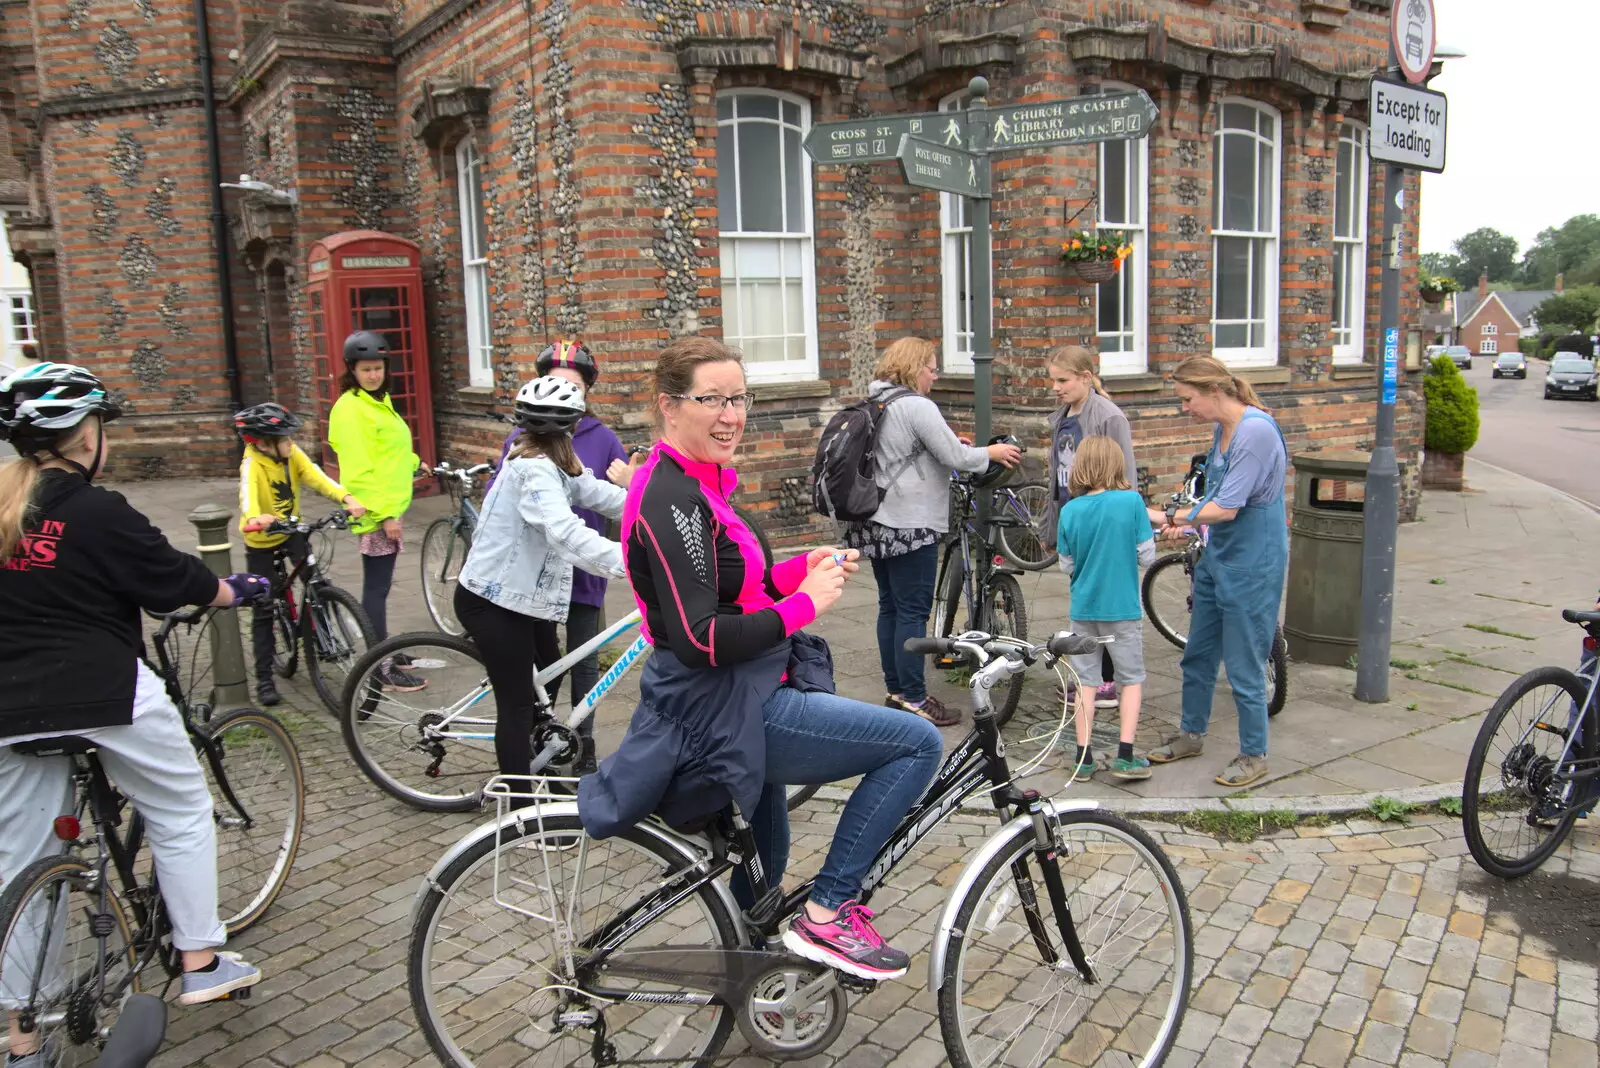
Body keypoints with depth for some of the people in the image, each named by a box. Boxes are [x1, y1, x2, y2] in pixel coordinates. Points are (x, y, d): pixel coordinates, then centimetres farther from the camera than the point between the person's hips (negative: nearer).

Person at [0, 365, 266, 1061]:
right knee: (182, 817, 15)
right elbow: (178, 581, -4)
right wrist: (240, 590, 14)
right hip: (104, 691, -5)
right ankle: (201, 963, 20)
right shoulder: (98, 514, -12)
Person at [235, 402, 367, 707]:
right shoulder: (253, 464, -27)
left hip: (291, 530, 4)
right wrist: (255, 518, -68)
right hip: (261, 540, -4)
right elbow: (248, 495, -46)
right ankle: (264, 678, 10)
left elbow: (318, 478, -27)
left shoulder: (292, 454, -14)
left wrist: (347, 498, -46)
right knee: (263, 609, 1)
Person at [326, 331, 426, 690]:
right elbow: (358, 468, -21)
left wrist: (413, 463, 26)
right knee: (377, 587, -5)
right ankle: (383, 668, -1)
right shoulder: (351, 408, -16)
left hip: (389, 506, 9)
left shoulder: (378, 401, 14)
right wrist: (385, 513, -22)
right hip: (375, 512, -9)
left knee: (379, 585, 16)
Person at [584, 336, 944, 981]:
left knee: (763, 872, 28)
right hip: (720, 715, -10)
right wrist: (805, 603, -20)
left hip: (738, 707, 10)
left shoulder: (692, 486, 10)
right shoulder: (671, 500, -21)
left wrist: (803, 569, 2)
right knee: (919, 743, -13)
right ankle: (826, 913, -4)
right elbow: (700, 642, -27)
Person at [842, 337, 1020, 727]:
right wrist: (992, 453, 3)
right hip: (911, 525, -9)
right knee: (913, 611, -4)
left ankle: (895, 691, 21)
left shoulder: (874, 404, 14)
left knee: (890, 607, 13)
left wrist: (948, 443, 18)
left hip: (877, 523, 9)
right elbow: (956, 458, -14)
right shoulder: (917, 406, -15)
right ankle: (913, 699, 1)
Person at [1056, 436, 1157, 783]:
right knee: (1132, 679, 12)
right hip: (1123, 608, -2)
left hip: (1083, 608, 2)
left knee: (1086, 681, 11)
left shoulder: (1070, 510, -5)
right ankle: (1125, 757, 8)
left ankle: (1083, 758, 14)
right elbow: (1147, 557, -9)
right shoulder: (1131, 501, -12)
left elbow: (1066, 566, 1)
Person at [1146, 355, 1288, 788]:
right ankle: (1191, 735, 35)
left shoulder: (1256, 431, -22)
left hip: (1251, 565, -9)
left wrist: (1170, 518, -17)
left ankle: (1254, 756, 19)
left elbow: (1227, 507, -24)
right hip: (1218, 556, 9)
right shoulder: (1222, 429, 6)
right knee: (1198, 655, 18)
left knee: (1244, 667, 2)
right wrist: (1185, 521, -1)